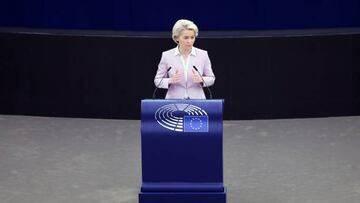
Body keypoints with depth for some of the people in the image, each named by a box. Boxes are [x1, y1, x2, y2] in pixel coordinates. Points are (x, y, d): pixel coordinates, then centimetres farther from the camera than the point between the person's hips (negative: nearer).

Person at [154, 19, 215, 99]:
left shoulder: (203, 54, 2)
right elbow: (157, 81, 5)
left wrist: (201, 79, -12)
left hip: (197, 101, 1)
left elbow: (211, 79, 9)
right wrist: (170, 81, -15)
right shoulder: (167, 56, 0)